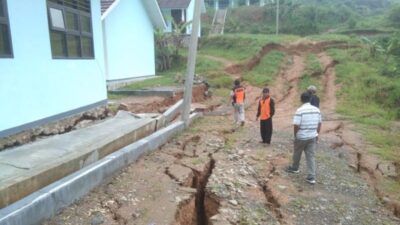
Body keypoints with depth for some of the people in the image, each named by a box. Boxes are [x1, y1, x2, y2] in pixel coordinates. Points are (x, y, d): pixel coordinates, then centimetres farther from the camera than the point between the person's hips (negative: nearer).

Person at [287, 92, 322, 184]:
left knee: (297, 153, 18)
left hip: (301, 137, -4)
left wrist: (295, 135, -2)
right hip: (312, 137, 4)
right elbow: (319, 124, 9)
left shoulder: (300, 110, -17)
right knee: (311, 156, 6)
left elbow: (296, 125, -18)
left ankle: (294, 168, 40)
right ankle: (311, 177, 4)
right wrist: (317, 134, 19)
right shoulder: (316, 110, 1)